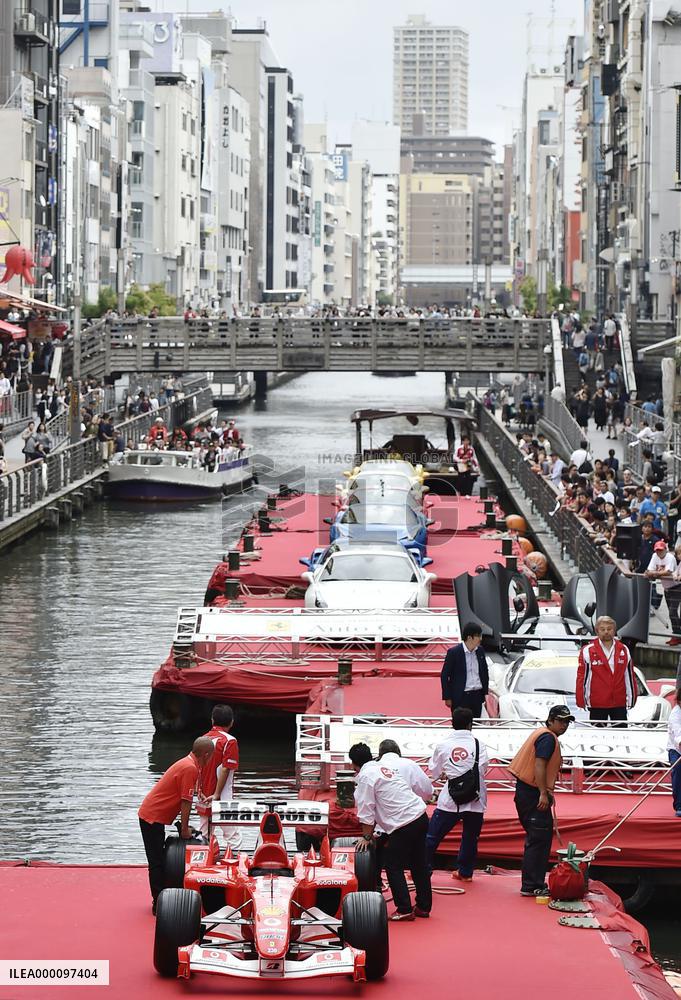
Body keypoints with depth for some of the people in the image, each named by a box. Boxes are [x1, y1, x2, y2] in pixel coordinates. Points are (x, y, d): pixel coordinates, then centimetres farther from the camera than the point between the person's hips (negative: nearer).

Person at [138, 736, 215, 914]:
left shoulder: (189, 763, 11)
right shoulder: (190, 769, -20)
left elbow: (185, 800, 16)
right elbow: (186, 802, -18)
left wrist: (184, 826, 18)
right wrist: (184, 829, -9)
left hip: (150, 814, 10)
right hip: (152, 818, -10)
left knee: (158, 860, 16)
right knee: (157, 862, -6)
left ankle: (159, 901, 23)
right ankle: (159, 904, -3)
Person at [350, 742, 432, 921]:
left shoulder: (365, 776, -8)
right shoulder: (384, 766, 17)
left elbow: (366, 810, -7)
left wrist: (366, 836, 4)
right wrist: (371, 831, 27)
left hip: (403, 825, -8)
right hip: (421, 817, 8)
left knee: (393, 867, 2)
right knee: (419, 864, 16)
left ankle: (404, 909, 1)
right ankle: (423, 907, 23)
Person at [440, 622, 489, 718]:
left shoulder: (480, 652, 6)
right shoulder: (454, 652, -10)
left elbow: (485, 673, 18)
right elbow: (444, 676, -6)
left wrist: (485, 692, 13)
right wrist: (447, 698, -7)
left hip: (477, 695, 5)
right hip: (461, 697, -5)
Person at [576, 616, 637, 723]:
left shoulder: (624, 650, 8)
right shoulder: (588, 651, -4)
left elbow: (630, 676, 11)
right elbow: (582, 677, -4)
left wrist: (631, 698, 9)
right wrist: (581, 701, -8)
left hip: (620, 703, 3)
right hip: (597, 705, -3)